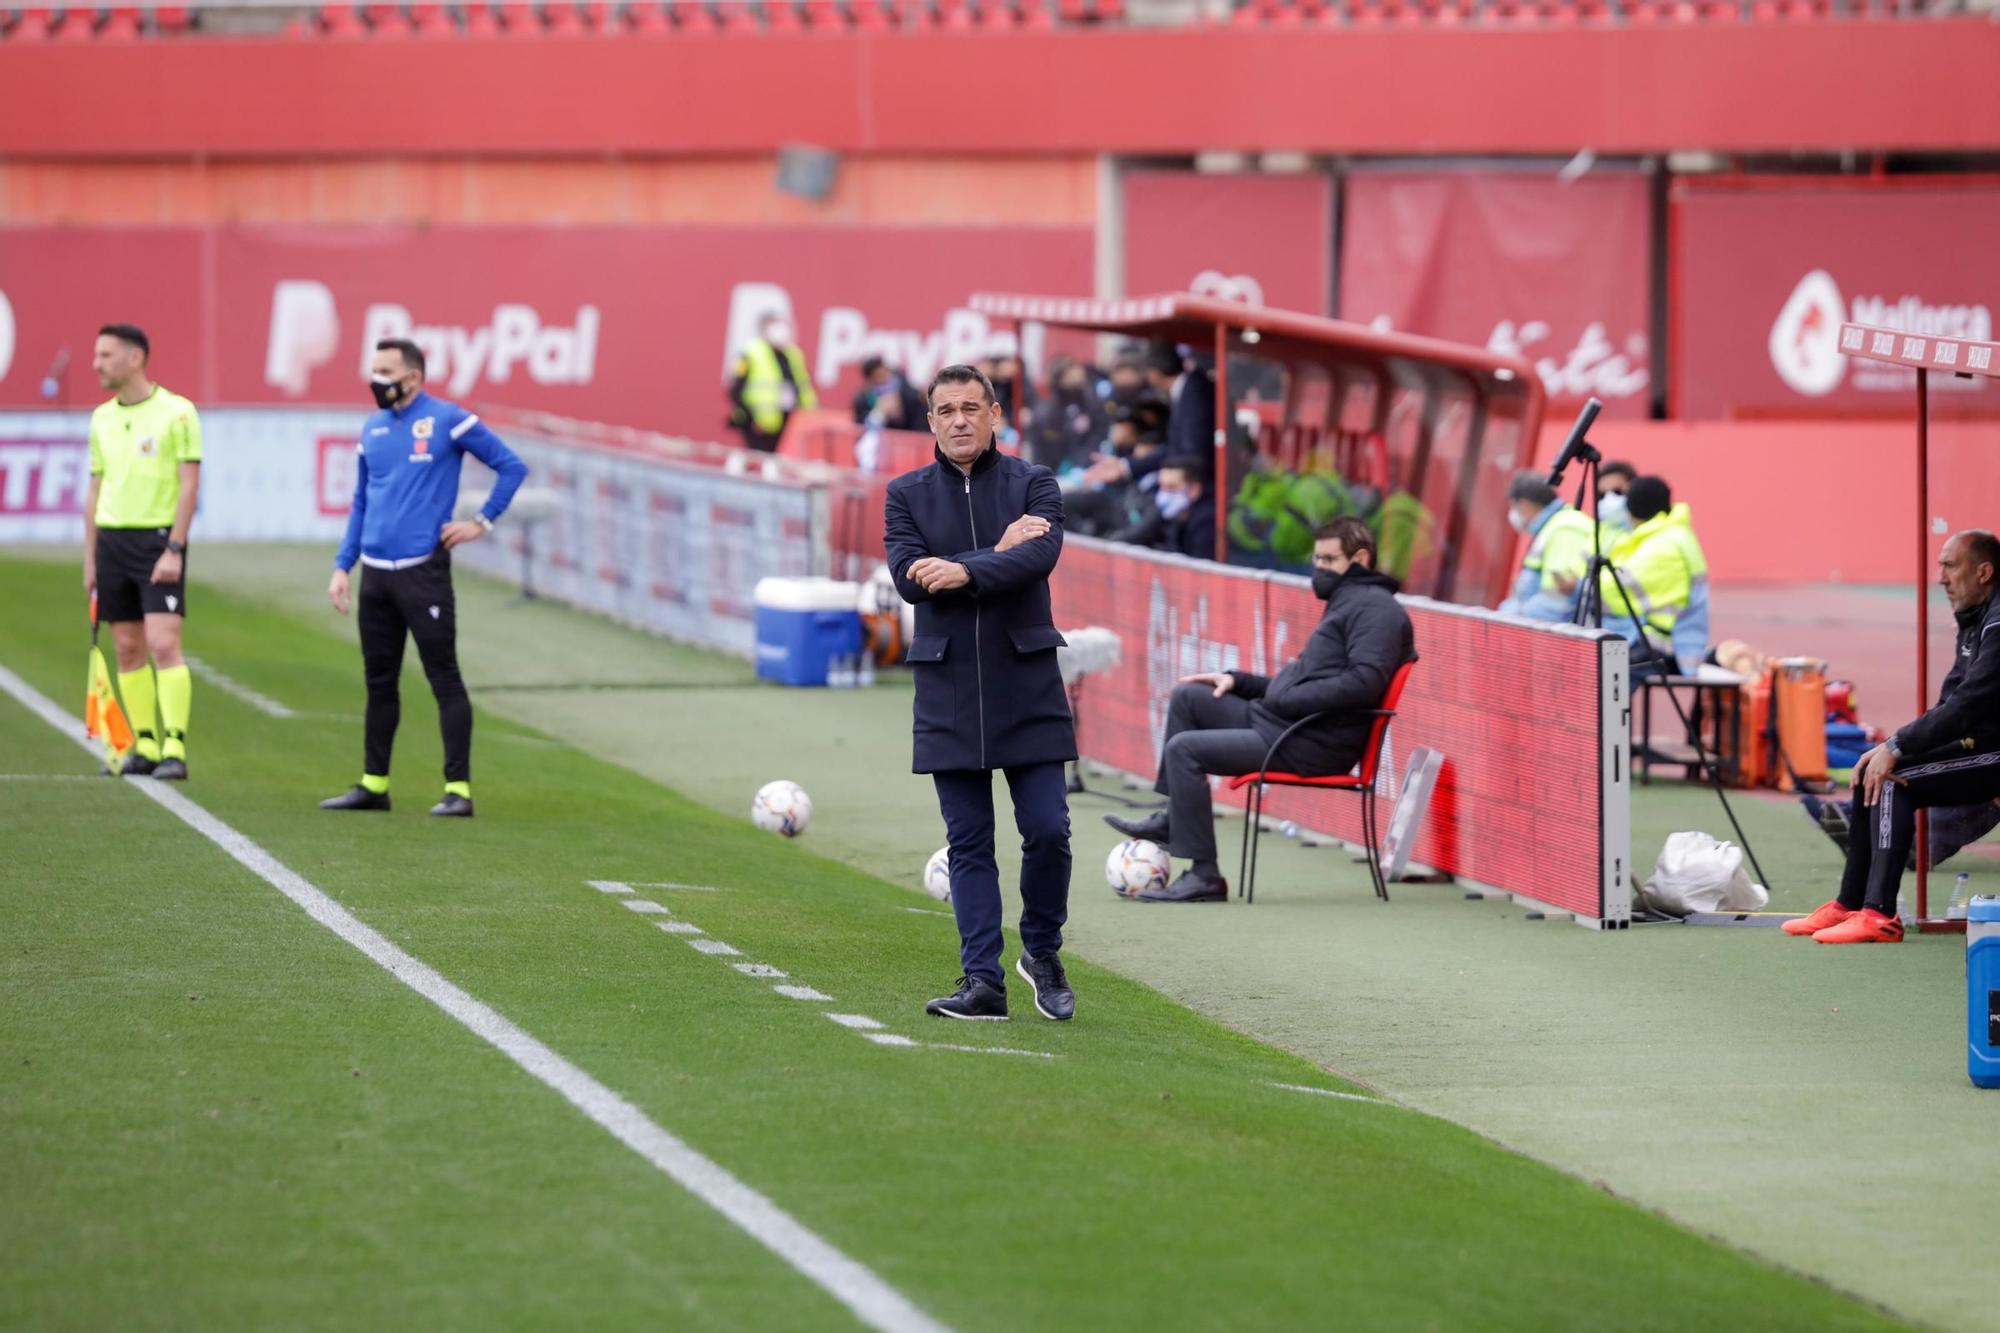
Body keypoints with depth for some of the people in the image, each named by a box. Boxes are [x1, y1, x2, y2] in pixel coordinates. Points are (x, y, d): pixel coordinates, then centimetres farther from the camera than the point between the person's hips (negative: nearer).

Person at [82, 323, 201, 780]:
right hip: (112, 540, 6)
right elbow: (96, 490, 16)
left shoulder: (176, 412, -6)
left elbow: (189, 484, -9)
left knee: (164, 644, -13)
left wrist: (174, 549, -16)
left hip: (159, 541, -6)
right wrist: (90, 560, 13)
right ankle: (145, 746, 11)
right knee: (128, 649, 5)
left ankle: (175, 750, -13)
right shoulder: (102, 418, 12)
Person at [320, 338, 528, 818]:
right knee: (379, 682, 11)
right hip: (376, 575, 6)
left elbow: (512, 467, -2)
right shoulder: (373, 430, 13)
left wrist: (482, 523, -5)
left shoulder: (447, 420, -5)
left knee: (444, 680, -5)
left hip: (423, 572, -6)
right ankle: (373, 783, 19)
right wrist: (342, 567, 13)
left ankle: (458, 788, -5)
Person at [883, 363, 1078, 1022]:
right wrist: (999, 554, -10)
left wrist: (965, 571, -26)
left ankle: (1042, 952, 18)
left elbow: (1041, 555, -15)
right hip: (948, 689, 1)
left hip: (1027, 687, -1)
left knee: (1048, 831, -5)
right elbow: (909, 575, -7)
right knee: (969, 844, 2)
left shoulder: (1034, 484, 4)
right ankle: (983, 981, 3)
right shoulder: (907, 494, 8)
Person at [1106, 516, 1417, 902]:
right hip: (1277, 722, 11)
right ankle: (1173, 818, 14)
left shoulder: (1376, 608, -9)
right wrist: (1236, 680, 15)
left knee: (1184, 749, -17)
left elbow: (1364, 682, -24)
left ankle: (1204, 876, -16)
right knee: (1188, 696, 16)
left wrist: (1286, 699, -20)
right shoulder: (1347, 602, 24)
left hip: (1314, 745, -11)